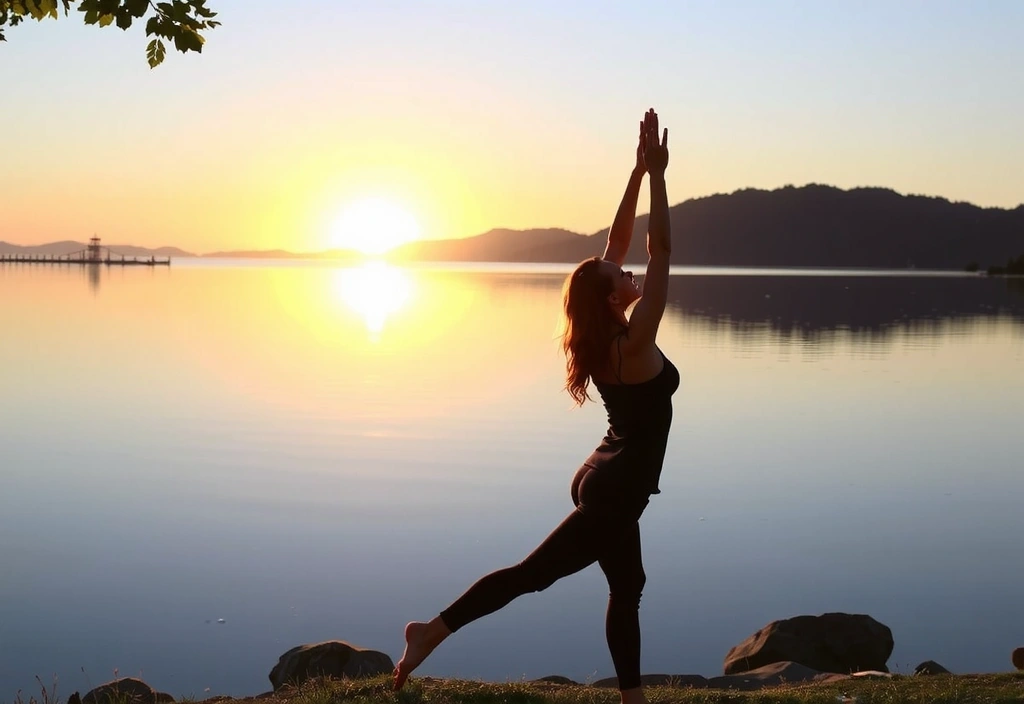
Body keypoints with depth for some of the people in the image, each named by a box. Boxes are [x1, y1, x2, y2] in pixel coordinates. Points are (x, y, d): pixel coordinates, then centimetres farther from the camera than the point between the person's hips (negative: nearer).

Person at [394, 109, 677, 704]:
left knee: (627, 588, 13)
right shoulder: (634, 343, -20)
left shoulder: (605, 339, 1)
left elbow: (617, 245, 5)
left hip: (609, 481, 9)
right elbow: (661, 252, -22)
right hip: (615, 489, -9)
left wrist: (638, 174, 3)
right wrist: (656, 177, -20)